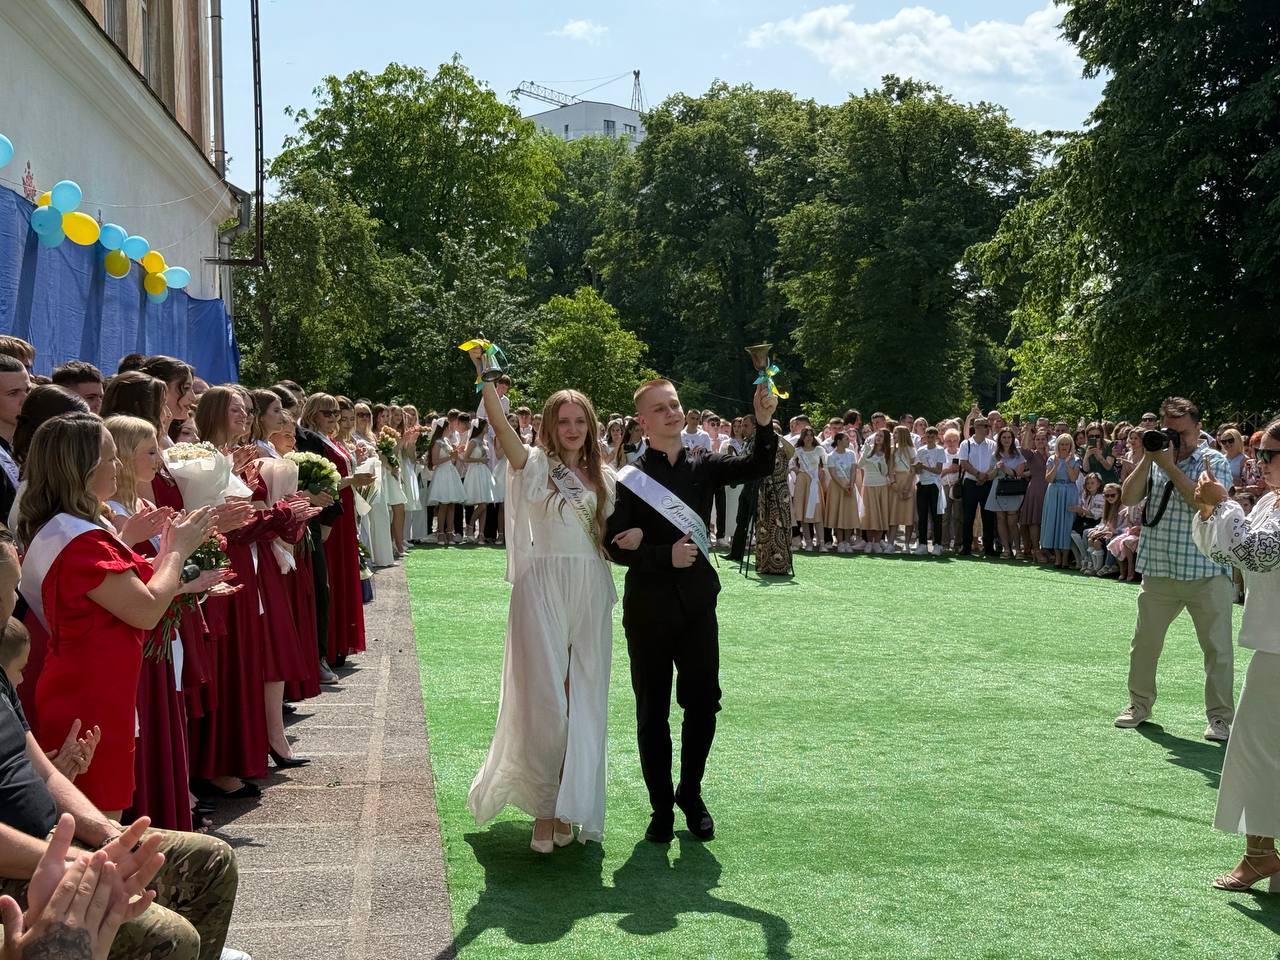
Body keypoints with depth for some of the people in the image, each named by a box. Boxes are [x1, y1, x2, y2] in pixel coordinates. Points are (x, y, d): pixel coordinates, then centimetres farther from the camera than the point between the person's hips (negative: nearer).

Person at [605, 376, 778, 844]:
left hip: (697, 606, 3)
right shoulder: (630, 480, -5)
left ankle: (691, 793, 29)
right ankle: (662, 806, 22)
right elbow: (615, 545, -8)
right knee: (653, 712, 8)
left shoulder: (703, 467, 4)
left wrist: (764, 424, -25)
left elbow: (757, 467, -10)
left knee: (703, 704, 8)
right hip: (648, 610, -2)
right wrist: (666, 555, -19)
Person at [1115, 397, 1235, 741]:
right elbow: (1128, 498, -3)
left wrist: (1170, 466, -19)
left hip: (1207, 574, -4)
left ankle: (1221, 717, 12)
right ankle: (1139, 704, 27)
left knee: (1217, 647, 2)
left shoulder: (1215, 461, -4)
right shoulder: (1155, 459, 6)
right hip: (1158, 570, 4)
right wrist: (1147, 459, -10)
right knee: (1144, 642, 12)